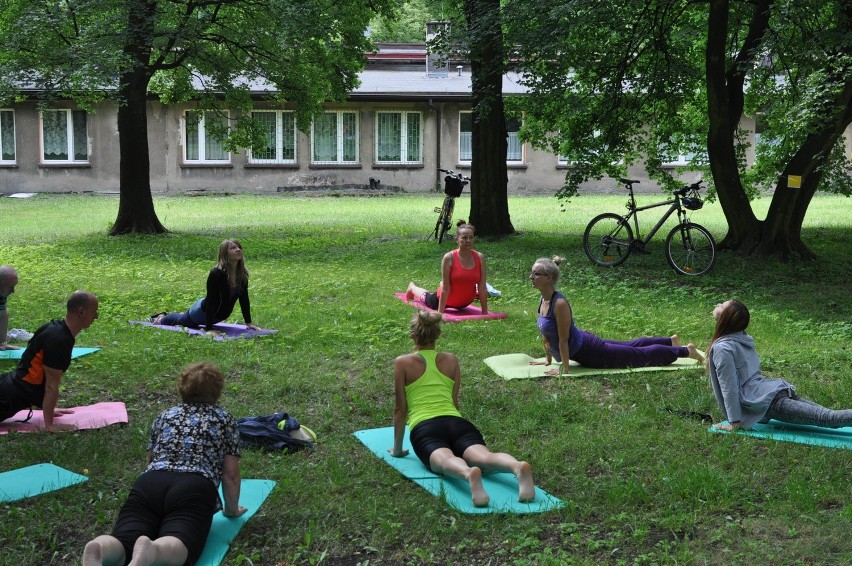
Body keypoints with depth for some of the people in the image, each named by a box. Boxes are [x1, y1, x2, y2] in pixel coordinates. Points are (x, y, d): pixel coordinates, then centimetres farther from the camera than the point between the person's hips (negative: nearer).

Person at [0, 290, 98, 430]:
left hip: (13, 384, 10)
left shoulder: (57, 328, 6)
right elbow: (51, 386, -20)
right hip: (12, 397, -10)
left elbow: (48, 379, 16)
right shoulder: (59, 341, -25)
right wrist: (49, 425, -14)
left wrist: (49, 409, 22)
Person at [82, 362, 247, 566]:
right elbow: (230, 473, 19)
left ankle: (98, 549, -53)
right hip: (194, 489, -3)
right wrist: (231, 509, 34)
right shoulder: (225, 420, 22)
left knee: (124, 542, -18)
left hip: (149, 484, 3)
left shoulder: (164, 416, 31)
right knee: (178, 545, -25)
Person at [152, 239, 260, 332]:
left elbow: (244, 299, -7)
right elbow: (211, 301, -34)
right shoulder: (216, 274, -35)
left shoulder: (242, 274, -16)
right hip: (202, 311, -6)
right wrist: (209, 329, -36)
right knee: (182, 321, 25)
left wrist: (249, 323, -9)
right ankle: (161, 318, 54)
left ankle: (183, 315, 65)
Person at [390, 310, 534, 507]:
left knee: (446, 460, -32)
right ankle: (518, 467, -58)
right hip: (457, 422, 3)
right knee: (484, 456, -24)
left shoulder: (403, 363, 12)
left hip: (425, 428, -3)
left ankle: (469, 474, -69)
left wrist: (397, 449, 20)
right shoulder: (451, 360, 20)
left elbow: (400, 409, 12)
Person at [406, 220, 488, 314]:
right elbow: (445, 288, -29)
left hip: (465, 302, 3)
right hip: (447, 299, -3)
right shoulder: (449, 258, -30)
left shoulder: (480, 258, -21)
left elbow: (482, 287, -18)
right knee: (427, 299, 27)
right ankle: (412, 288, 58)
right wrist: (440, 312, -28)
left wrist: (485, 312, -18)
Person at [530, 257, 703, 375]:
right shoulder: (543, 301, -5)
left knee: (640, 355, 8)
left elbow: (563, 339, -28)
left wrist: (564, 368, -24)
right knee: (628, 347, 29)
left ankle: (686, 351, 23)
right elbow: (546, 335, 8)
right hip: (583, 343, 9)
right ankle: (670, 341, 48)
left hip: (589, 351, -9)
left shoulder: (559, 304, -31)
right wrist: (548, 360, 11)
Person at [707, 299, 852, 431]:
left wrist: (734, 422, -8)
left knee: (828, 417, -21)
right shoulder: (742, 339, 21)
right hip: (773, 390, 9)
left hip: (766, 401, -9)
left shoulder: (722, 349, -7)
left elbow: (729, 387, -11)